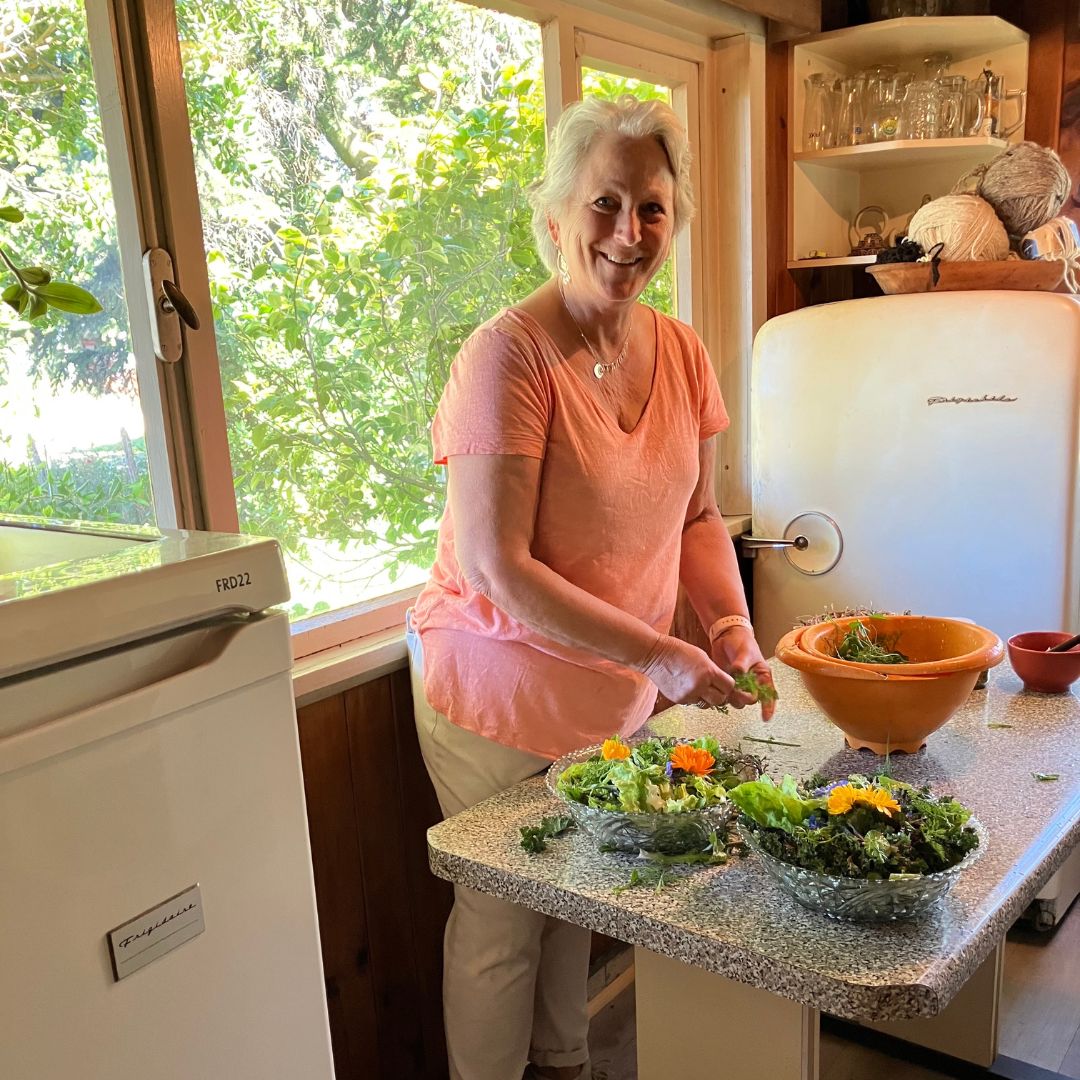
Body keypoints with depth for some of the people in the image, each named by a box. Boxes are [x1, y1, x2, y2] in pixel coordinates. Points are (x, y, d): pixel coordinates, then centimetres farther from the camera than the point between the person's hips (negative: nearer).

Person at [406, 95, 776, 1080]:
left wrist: (730, 620, -8)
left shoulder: (683, 354, -1)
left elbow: (695, 514, 9)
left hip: (618, 689, 6)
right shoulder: (511, 353, -22)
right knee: (503, 915, 13)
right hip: (501, 690, -6)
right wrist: (662, 655, -26)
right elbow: (495, 568, -26)